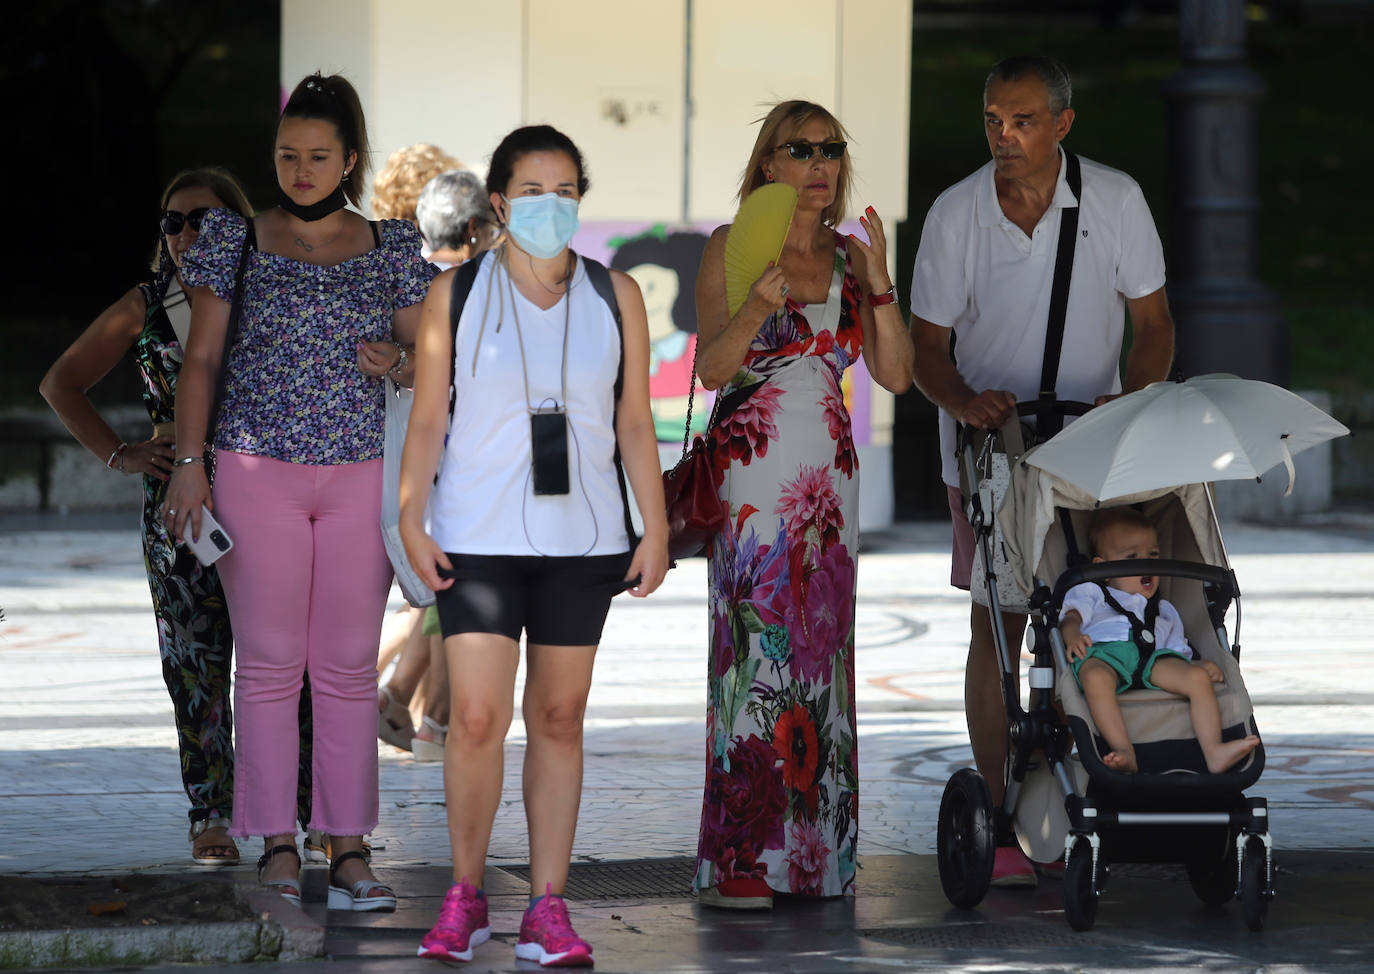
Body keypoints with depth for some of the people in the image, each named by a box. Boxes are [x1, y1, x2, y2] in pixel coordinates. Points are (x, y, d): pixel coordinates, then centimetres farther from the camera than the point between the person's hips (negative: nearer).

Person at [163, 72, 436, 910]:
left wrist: (399, 363, -10)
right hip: (256, 470, -1)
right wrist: (189, 463, -4)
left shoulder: (391, 247, 8)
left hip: (361, 474, 1)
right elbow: (203, 359, 4)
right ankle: (277, 849, 0)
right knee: (268, 661, -3)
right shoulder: (238, 239, 5)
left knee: (349, 665, 1)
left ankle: (350, 848, 3)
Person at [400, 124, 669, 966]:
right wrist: (411, 521, -8)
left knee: (560, 716, 4)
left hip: (582, 534, 2)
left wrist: (656, 529, 3)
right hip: (480, 537, -2)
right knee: (478, 717, -10)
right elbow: (427, 419, 1)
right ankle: (466, 897, 7)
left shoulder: (615, 296, 6)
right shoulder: (456, 294, 2)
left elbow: (635, 424, 8)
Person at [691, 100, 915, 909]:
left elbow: (897, 374, 4)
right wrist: (757, 309, -26)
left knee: (821, 660, 5)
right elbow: (711, 367, -8)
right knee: (753, 657, -9)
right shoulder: (733, 248, 0)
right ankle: (740, 864, -10)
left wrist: (879, 283, -8)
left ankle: (814, 854, 9)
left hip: (828, 481, 5)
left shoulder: (849, 257, 12)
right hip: (752, 477, -5)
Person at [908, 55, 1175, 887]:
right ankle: (999, 819, 0)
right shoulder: (955, 214, -9)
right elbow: (927, 343, -2)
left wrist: (1133, 399, -19)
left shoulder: (1115, 201, -8)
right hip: (991, 442, 0)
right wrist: (966, 401, -23)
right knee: (998, 623, -3)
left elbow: (1153, 323, -1)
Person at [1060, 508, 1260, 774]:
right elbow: (1072, 616, 13)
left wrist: (1200, 664, 9)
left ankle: (1214, 752, -34)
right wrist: (1073, 636, -12)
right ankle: (1124, 752, -50)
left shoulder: (1164, 611, 42)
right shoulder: (1090, 594, 32)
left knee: (1198, 678, -25)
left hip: (1153, 657, 4)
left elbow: (1179, 651, 32)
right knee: (1096, 678, -42)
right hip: (1104, 652, -4)